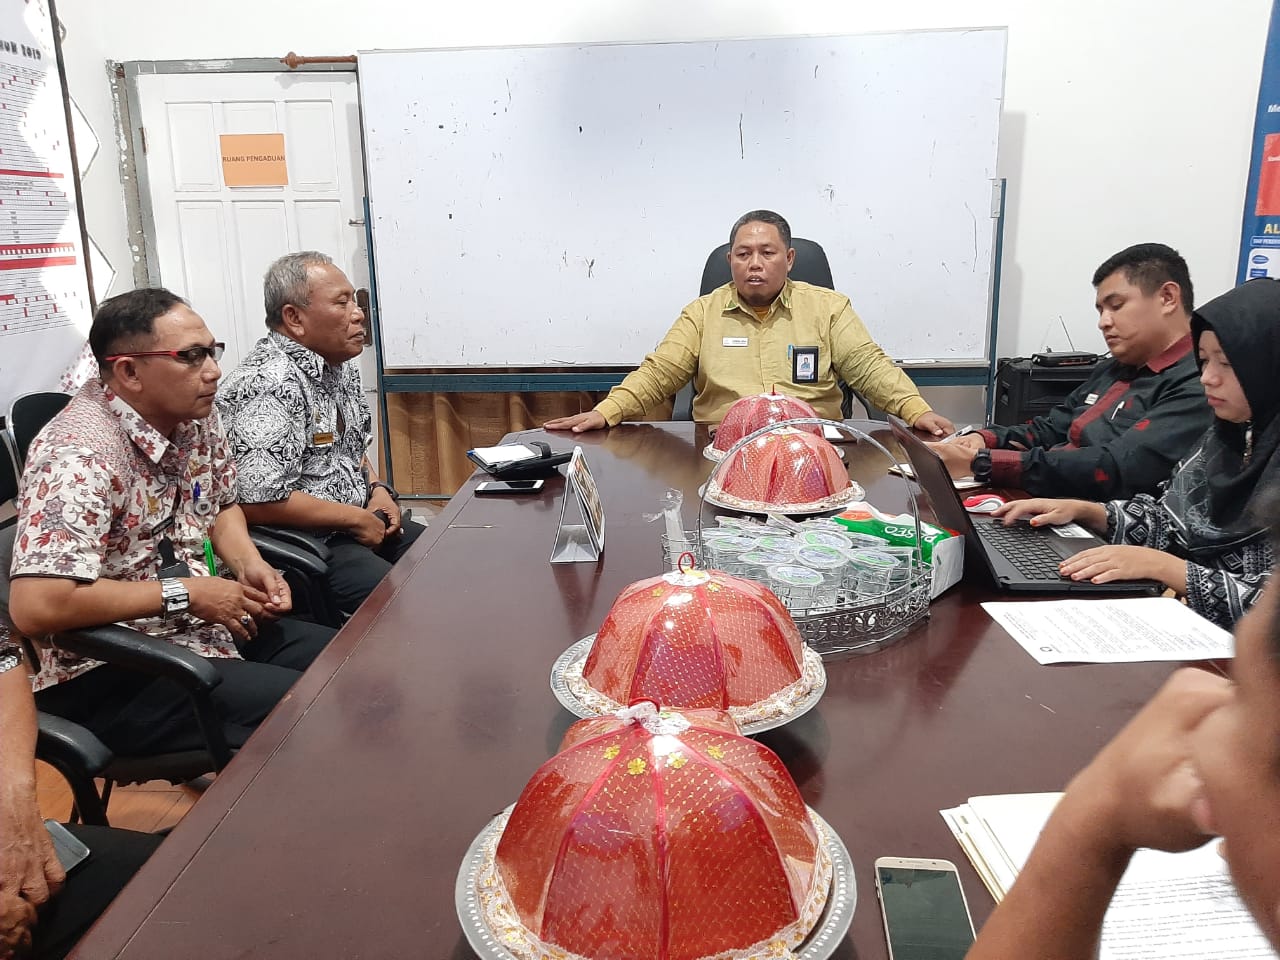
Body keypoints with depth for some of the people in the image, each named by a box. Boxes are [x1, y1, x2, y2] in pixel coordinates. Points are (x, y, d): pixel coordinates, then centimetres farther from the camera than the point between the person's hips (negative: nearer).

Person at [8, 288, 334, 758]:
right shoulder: (80, 455, -25)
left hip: (201, 628, 8)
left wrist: (249, 564, -3)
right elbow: (34, 606, -31)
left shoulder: (196, 416, 1)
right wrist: (183, 592, -24)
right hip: (110, 672, -8)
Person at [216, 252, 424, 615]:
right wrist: (356, 518, -17)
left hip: (362, 525, 10)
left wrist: (377, 488, 4)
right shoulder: (269, 384, -21)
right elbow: (259, 501, -28)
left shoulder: (341, 366, 10)